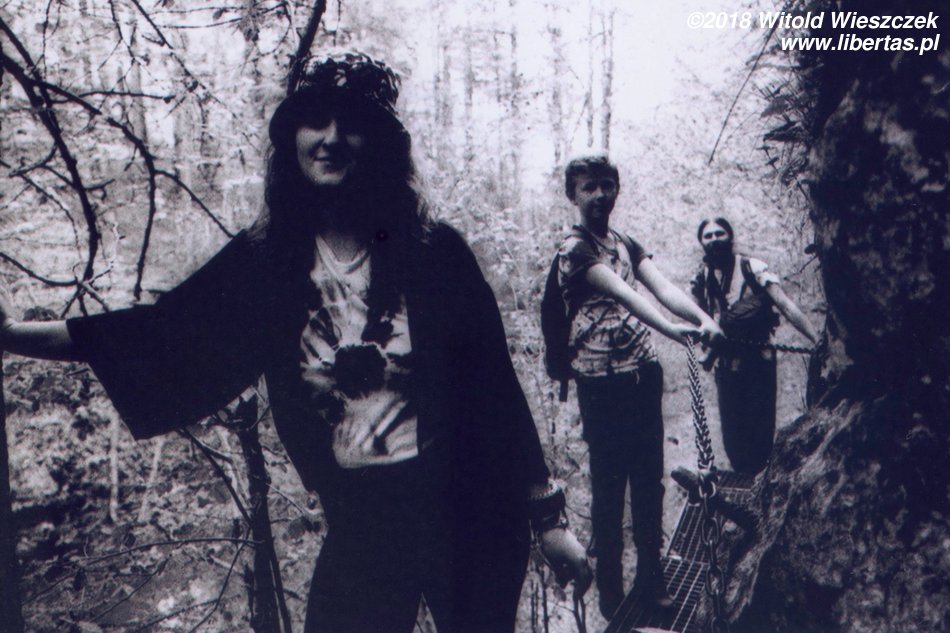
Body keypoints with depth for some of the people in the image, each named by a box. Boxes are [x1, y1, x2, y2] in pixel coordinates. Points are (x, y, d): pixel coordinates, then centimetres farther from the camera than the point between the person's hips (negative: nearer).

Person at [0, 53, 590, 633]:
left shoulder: (433, 252, -8)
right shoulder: (267, 260, -1)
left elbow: (493, 384, -7)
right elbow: (167, 332, -3)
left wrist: (548, 515, -3)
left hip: (462, 513, -1)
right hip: (359, 521, 2)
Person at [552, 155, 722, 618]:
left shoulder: (626, 245, 15)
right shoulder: (574, 248, -8)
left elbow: (662, 287, -1)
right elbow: (623, 294, -23)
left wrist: (704, 319, -20)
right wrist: (671, 329, -38)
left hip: (644, 373, 6)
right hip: (602, 383, -6)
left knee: (650, 479, 11)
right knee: (609, 484, 1)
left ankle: (652, 578, 25)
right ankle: (611, 591, 14)